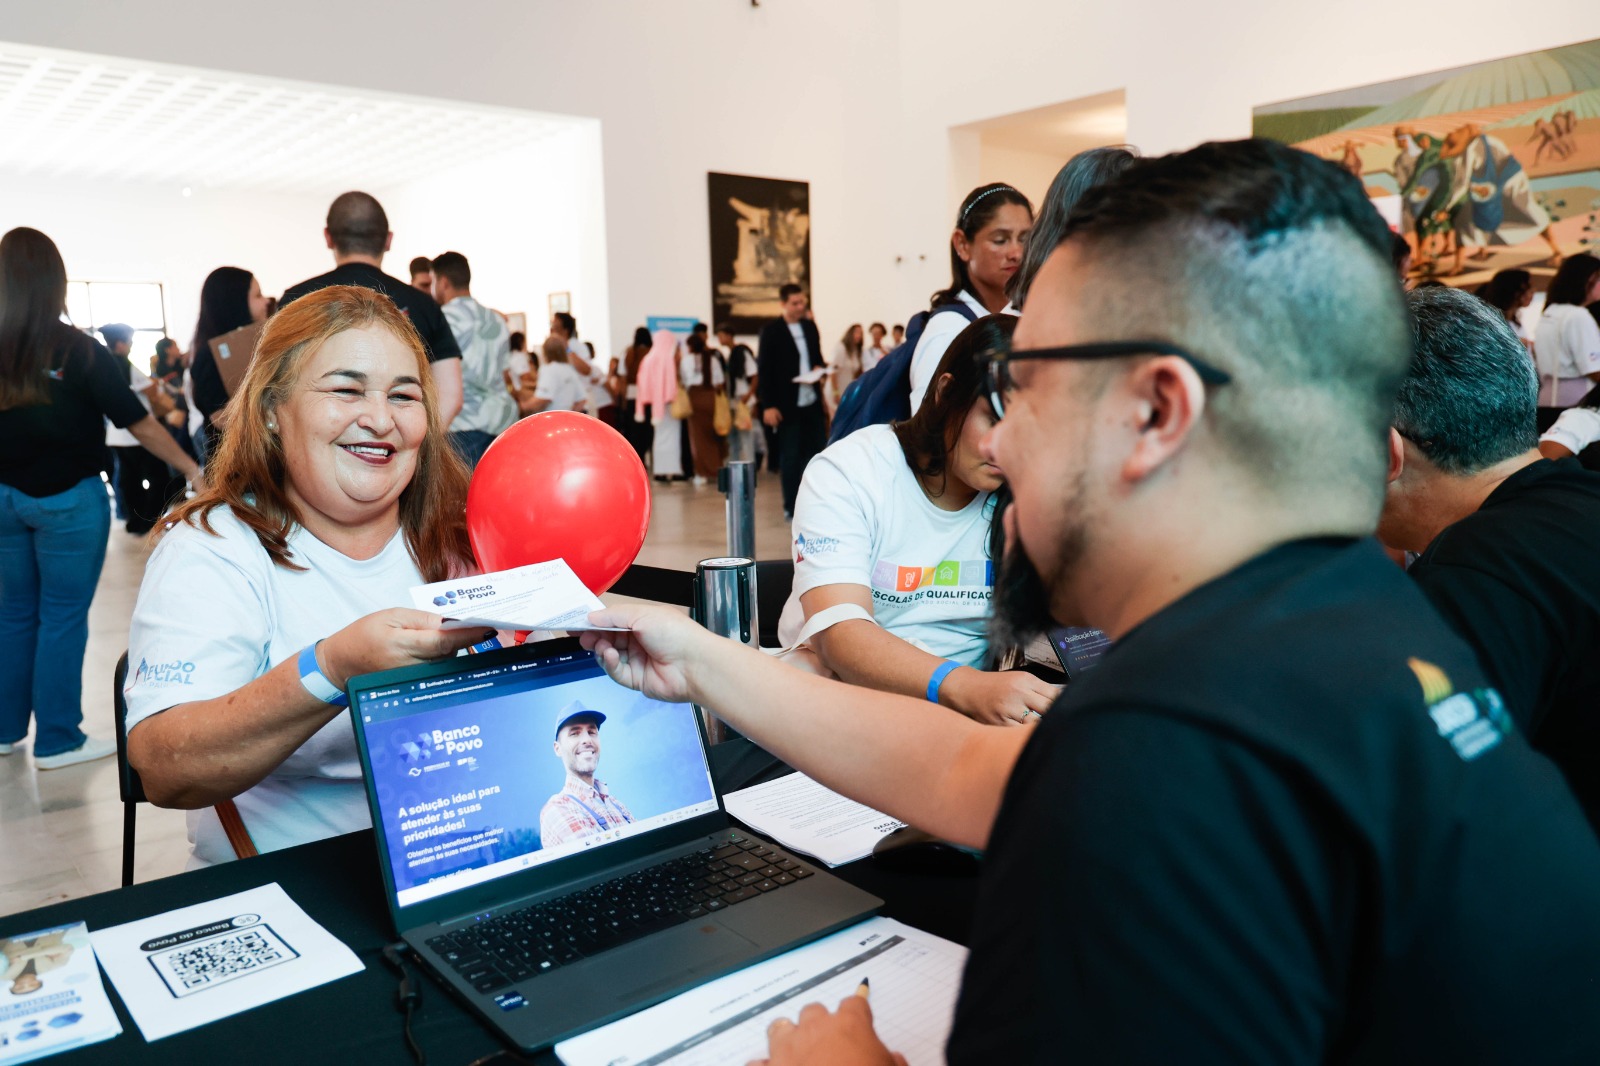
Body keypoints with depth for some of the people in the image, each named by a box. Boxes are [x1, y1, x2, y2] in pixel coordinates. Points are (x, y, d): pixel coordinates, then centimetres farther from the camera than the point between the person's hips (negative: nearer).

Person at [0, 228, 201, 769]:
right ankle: (57, 740, 12)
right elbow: (138, 422, -14)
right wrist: (192, 469, -5)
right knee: (62, 617, 4)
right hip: (68, 500, -5)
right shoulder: (79, 351, -14)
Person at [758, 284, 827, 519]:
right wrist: (768, 405, -12)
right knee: (790, 457, 1)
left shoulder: (810, 326, 12)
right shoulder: (771, 330, -4)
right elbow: (764, 369, -6)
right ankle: (791, 508, 10)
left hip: (812, 401, 5)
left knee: (818, 451, 5)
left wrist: (819, 369, -4)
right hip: (787, 404, -5)